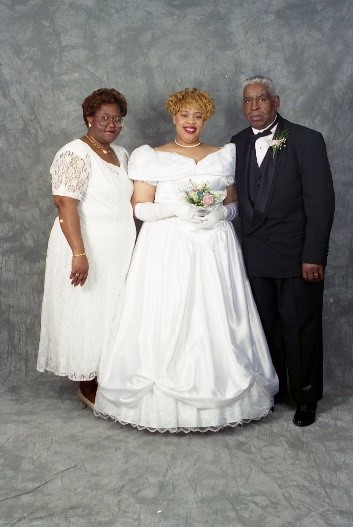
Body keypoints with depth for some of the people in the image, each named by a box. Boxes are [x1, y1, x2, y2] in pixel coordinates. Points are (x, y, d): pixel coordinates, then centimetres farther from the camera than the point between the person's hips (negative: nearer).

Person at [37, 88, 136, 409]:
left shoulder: (121, 154, 12)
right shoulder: (75, 154, -14)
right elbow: (66, 204, -22)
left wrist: (134, 244, 13)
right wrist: (79, 253, -29)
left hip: (118, 252, 8)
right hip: (88, 252, -8)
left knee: (112, 313, 13)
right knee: (88, 315, 2)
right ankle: (88, 386, 17)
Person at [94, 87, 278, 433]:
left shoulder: (223, 156, 13)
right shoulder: (152, 157, 6)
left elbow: (234, 203, 14)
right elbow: (140, 207, 0)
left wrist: (220, 212, -8)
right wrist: (175, 208, -16)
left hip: (214, 248, 2)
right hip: (168, 248, -2)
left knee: (216, 320, -1)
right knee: (166, 319, -6)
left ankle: (219, 392, 12)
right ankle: (165, 400, 4)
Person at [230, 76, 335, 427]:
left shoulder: (307, 141, -7)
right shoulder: (237, 144, 8)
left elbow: (320, 201, -10)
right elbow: (239, 198, 8)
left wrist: (313, 256, -15)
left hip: (296, 254, -4)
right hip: (255, 255, 4)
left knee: (300, 328, 4)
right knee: (265, 326, 13)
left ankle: (305, 398, 22)